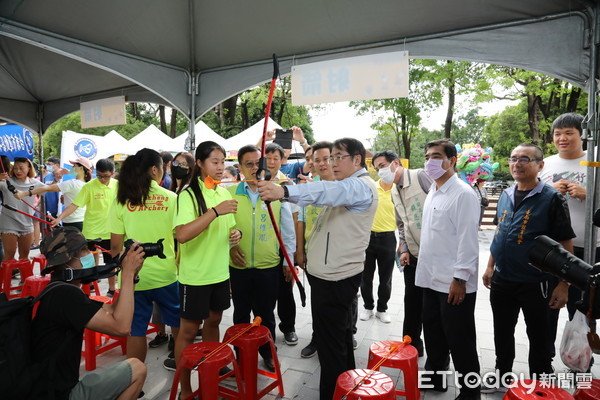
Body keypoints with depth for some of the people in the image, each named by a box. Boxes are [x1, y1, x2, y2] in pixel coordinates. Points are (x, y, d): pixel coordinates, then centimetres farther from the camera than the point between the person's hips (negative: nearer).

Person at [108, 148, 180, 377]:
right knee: (178, 324, 20)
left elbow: (115, 246, -2)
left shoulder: (122, 201, -3)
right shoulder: (171, 198, -6)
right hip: (166, 274, 0)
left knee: (136, 332, 12)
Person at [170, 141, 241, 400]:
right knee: (188, 330, 6)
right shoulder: (188, 195, -15)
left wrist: (235, 233, -3)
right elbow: (182, 235, -28)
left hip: (220, 272, 7)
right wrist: (215, 211, -32)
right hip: (195, 275, -6)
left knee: (213, 321, 20)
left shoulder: (223, 192, 7)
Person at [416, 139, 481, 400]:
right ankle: (434, 378, 38)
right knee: (433, 336, 20)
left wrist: (460, 278, -21)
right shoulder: (432, 192, 12)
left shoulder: (463, 194, -14)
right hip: (431, 279, 8)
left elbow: (468, 239, -18)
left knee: (460, 342, 6)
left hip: (454, 283, -8)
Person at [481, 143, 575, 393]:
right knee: (502, 334, 19)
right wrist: (490, 267, 13)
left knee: (538, 338, 12)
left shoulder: (552, 198, -12)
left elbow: (565, 244, -12)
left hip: (535, 285, -5)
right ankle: (502, 377, 38)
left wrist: (563, 284, -14)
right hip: (501, 281, 6)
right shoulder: (505, 196, 5)